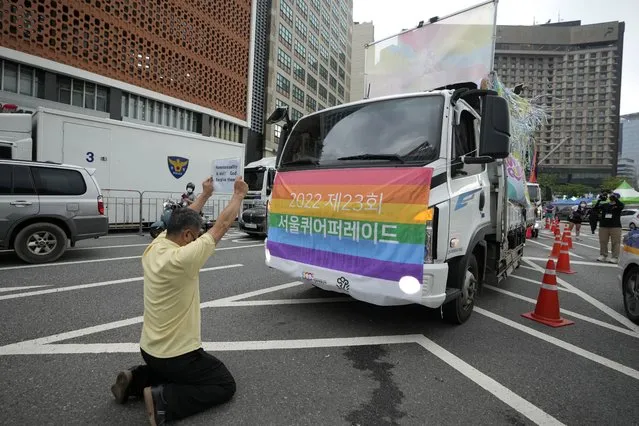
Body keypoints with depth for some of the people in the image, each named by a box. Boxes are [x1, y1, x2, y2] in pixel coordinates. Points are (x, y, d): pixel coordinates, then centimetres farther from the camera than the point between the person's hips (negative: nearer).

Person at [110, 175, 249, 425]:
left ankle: (135, 380, 16)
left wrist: (204, 194, 19)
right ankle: (163, 399, -8)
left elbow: (183, 219, 11)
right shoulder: (181, 259, -29)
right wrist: (239, 195, -7)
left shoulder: (153, 249, -5)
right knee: (225, 385, 7)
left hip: (150, 349, 9)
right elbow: (221, 226, -21)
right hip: (176, 354, -9)